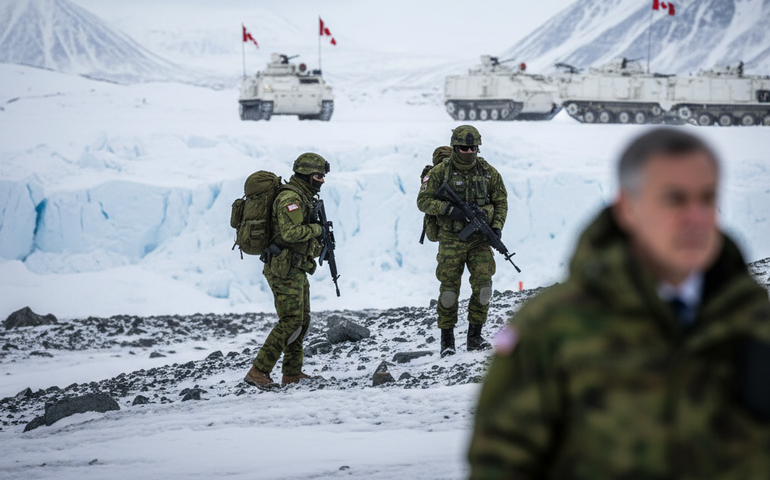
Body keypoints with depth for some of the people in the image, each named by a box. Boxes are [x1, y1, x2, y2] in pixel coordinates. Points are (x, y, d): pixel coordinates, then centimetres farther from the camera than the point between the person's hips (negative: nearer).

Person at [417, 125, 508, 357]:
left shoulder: (488, 172, 3)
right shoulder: (440, 172, -4)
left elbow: (501, 201, 12)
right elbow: (423, 201, -4)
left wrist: (497, 227, -4)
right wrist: (448, 209, -19)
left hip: (480, 240, 2)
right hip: (451, 240, -2)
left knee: (483, 286, -7)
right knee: (449, 290, -3)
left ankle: (474, 337, 6)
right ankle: (447, 340, 10)